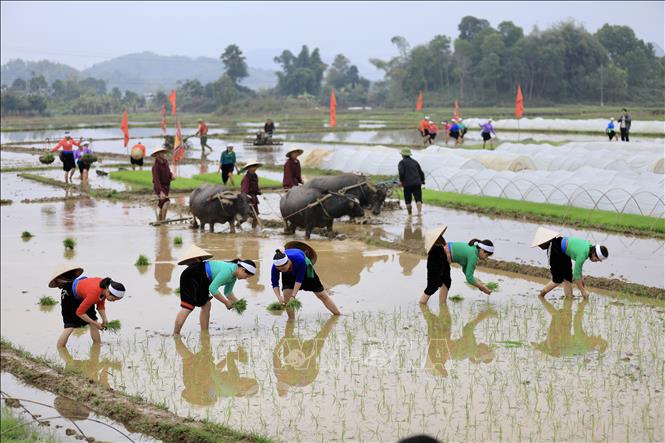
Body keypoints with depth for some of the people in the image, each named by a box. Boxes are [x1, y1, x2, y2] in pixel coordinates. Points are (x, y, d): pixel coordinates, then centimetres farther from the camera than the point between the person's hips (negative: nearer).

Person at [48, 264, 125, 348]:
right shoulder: (94, 294, -42)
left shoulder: (106, 286, -21)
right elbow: (79, 312, -30)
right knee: (70, 326, -10)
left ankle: (98, 344, 14)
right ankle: (59, 348, 2)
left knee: (93, 319, 1)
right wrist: (95, 324, -24)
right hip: (69, 294, -7)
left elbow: (101, 305, -4)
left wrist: (104, 319, -17)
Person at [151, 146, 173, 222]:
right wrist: (161, 192, -41)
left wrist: (171, 176, -9)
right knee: (166, 202, -25)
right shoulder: (155, 166, -23)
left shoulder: (165, 161, 1)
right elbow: (156, 180, -31)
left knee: (162, 204, 15)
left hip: (166, 186, 8)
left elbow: (168, 172, 16)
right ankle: (163, 220, -25)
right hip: (159, 187, -8)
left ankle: (159, 220, 28)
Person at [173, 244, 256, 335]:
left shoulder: (234, 275, 6)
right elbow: (212, 288, -27)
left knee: (206, 306, 12)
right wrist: (226, 302, -19)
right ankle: (175, 334, -14)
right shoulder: (228, 271, -25)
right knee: (187, 308, -14)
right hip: (192, 276, -11)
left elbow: (228, 292, 20)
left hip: (201, 280, 11)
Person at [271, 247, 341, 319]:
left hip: (304, 268, -2)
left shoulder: (299, 259, -45)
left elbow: (299, 280, -37)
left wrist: (293, 296, -41)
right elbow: (275, 284, -29)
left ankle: (338, 315, 17)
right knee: (286, 294, -21)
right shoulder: (275, 266, -37)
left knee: (321, 294, 4)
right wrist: (279, 297, -45)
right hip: (288, 275, 2)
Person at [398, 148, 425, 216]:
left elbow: (401, 172, -13)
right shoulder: (415, 162, 18)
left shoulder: (402, 162, 2)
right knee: (418, 199, -4)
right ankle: (419, 212, -24)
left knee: (408, 200, 9)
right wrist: (422, 181, 26)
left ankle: (410, 215, 13)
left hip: (407, 184, -3)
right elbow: (421, 173, 18)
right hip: (417, 183, 3)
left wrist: (401, 181, -3)